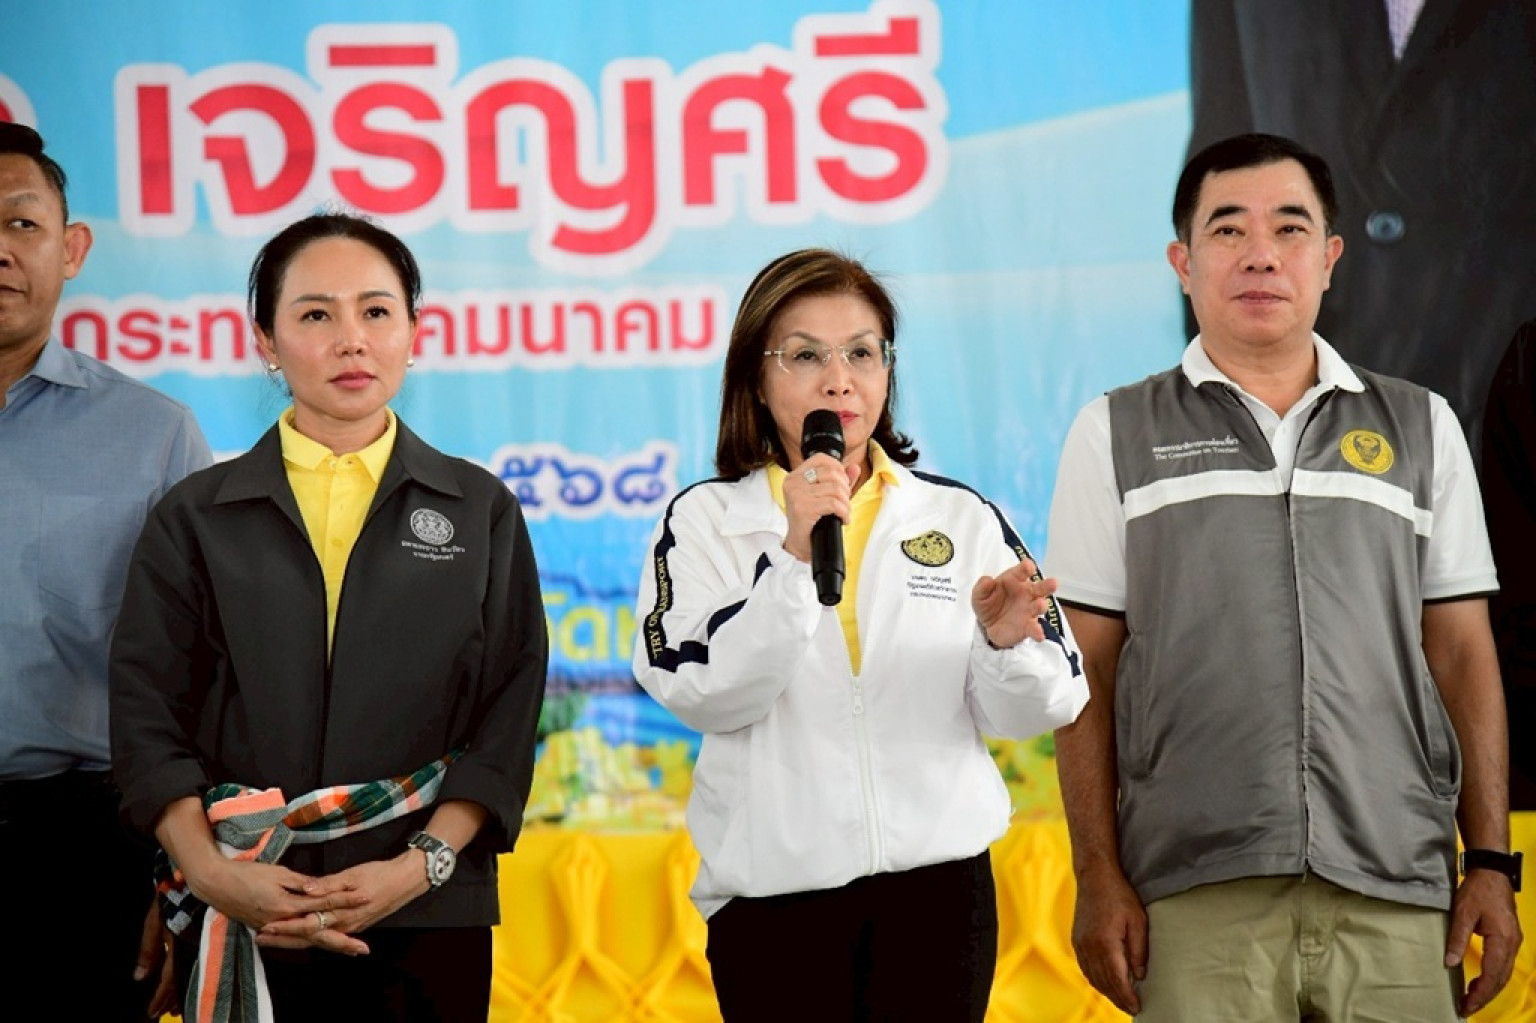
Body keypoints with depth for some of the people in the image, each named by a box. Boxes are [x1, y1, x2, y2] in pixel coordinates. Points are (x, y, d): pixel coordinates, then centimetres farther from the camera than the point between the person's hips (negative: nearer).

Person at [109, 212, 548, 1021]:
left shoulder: (479, 513, 8)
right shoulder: (196, 519, 8)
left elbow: (508, 714, 2)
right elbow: (148, 716, 1)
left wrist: (421, 865, -11)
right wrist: (212, 872, -13)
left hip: (426, 923, 0)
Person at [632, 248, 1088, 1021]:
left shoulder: (963, 519, 7)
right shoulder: (705, 521, 3)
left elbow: (1032, 712, 2)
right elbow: (699, 694, -11)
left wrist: (1006, 642, -18)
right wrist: (793, 557, -20)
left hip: (938, 883, 1)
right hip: (771, 894, -1)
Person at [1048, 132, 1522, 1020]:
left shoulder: (1420, 429, 14)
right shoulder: (1116, 436, 9)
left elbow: (1464, 656, 12)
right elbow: (1088, 673, 6)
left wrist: (1492, 865, 5)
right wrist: (1098, 877, -1)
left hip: (1395, 891, 1)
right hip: (1198, 896, -1)